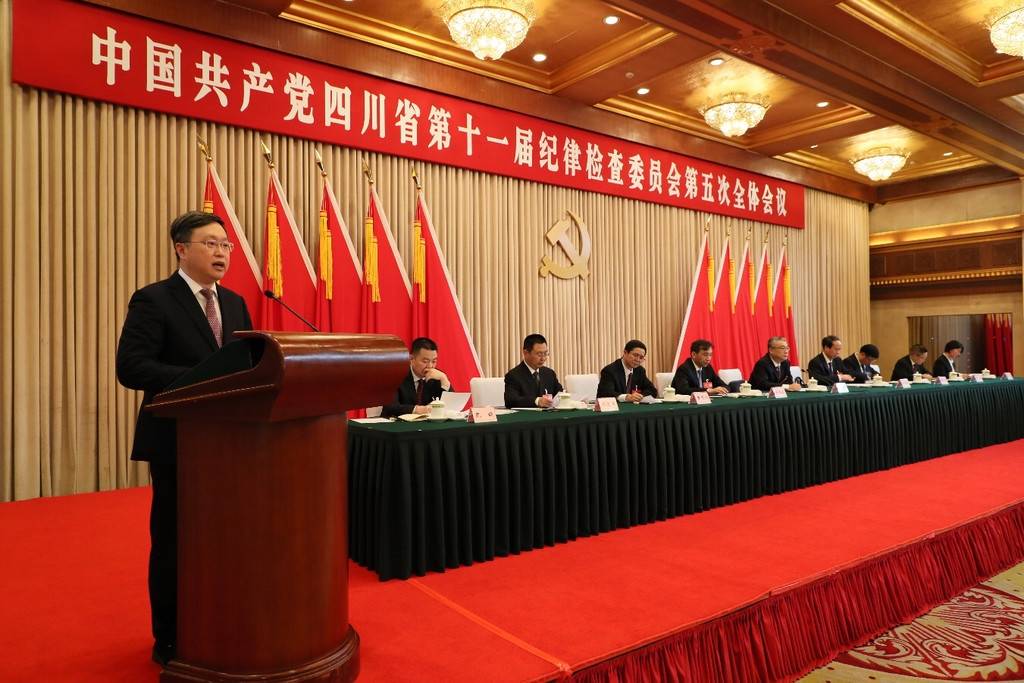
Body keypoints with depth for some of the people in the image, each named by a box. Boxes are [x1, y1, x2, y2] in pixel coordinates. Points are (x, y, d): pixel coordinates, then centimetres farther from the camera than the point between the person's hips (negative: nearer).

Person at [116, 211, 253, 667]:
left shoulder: (234, 303, 11)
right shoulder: (153, 300, -9)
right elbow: (130, 368, -17)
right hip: (178, 440, -6)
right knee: (174, 541, 7)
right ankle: (170, 641, 24)